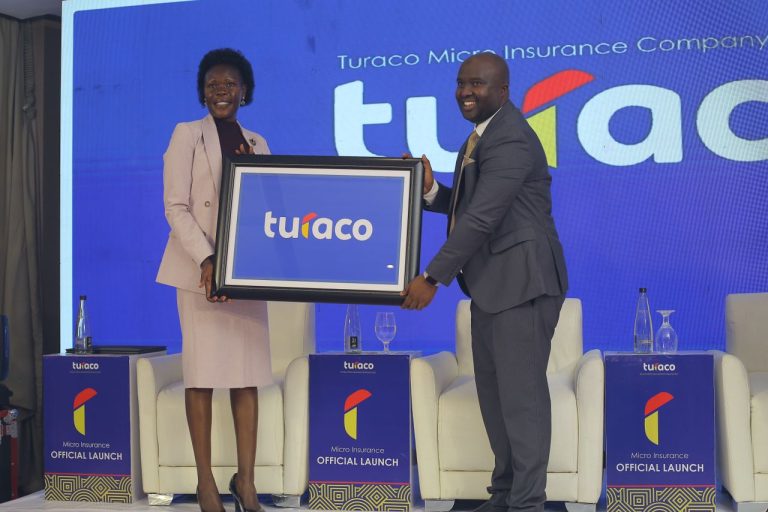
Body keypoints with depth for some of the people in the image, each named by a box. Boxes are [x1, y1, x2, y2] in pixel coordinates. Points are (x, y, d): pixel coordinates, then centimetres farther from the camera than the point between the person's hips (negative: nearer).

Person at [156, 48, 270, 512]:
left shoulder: (257, 143, 14)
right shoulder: (187, 134, 2)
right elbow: (176, 206, -6)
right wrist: (207, 259, -18)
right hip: (198, 267, -4)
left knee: (249, 371, 1)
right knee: (202, 369, -2)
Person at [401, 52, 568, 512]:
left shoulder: (511, 140, -17)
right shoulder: (483, 135, 16)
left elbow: (481, 218, -23)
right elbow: (466, 204, 19)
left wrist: (433, 278, -21)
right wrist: (431, 189, 0)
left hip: (522, 283, -10)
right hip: (492, 284, 11)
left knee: (521, 393, -5)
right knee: (493, 392, 15)